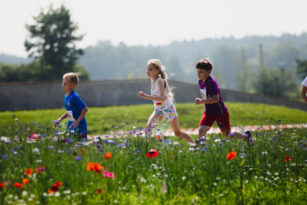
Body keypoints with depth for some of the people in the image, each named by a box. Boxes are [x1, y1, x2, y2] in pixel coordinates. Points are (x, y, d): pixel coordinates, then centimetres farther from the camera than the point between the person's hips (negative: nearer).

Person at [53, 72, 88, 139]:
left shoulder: (74, 97, -20)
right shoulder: (66, 97, 7)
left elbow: (85, 109, -21)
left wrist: (77, 122, -23)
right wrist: (60, 119, 9)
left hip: (79, 127, -9)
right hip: (71, 126, 9)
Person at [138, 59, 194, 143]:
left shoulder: (159, 81, -25)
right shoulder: (153, 80, 0)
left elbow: (162, 98, -37)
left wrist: (146, 96, -41)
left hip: (168, 108, -7)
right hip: (158, 110, 7)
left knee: (177, 133, 6)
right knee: (148, 127, -17)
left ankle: (194, 144, 24)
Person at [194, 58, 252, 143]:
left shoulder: (212, 82, -24)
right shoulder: (200, 82, 2)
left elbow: (215, 99, -31)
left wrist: (201, 101, -33)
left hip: (221, 112, -7)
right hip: (209, 112, 7)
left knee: (228, 134, 10)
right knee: (201, 130, -15)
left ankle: (246, 136, 34)